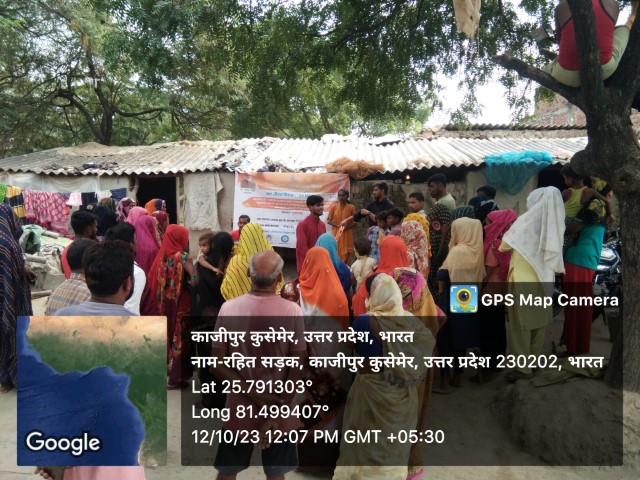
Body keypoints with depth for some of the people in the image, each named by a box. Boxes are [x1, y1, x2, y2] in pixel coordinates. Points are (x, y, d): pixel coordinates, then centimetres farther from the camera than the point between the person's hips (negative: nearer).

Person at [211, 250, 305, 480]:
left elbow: (217, 365, -10)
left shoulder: (229, 308, -12)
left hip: (240, 408, 1)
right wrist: (278, 414, -10)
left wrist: (253, 393, -10)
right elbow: (297, 370, -14)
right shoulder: (292, 312, -15)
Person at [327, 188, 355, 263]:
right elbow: (329, 220, 4)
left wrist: (347, 226, -13)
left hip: (347, 234, 0)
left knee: (346, 255, 0)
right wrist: (337, 225, -12)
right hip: (336, 233, 0)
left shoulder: (351, 207, 2)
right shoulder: (334, 206, 3)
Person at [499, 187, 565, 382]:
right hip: (544, 280, 5)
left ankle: (523, 367, 5)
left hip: (523, 281, -5)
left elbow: (503, 247, -2)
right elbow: (555, 257, 9)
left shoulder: (526, 221, -12)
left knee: (521, 324, 2)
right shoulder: (554, 224, 1)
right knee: (538, 322, 16)